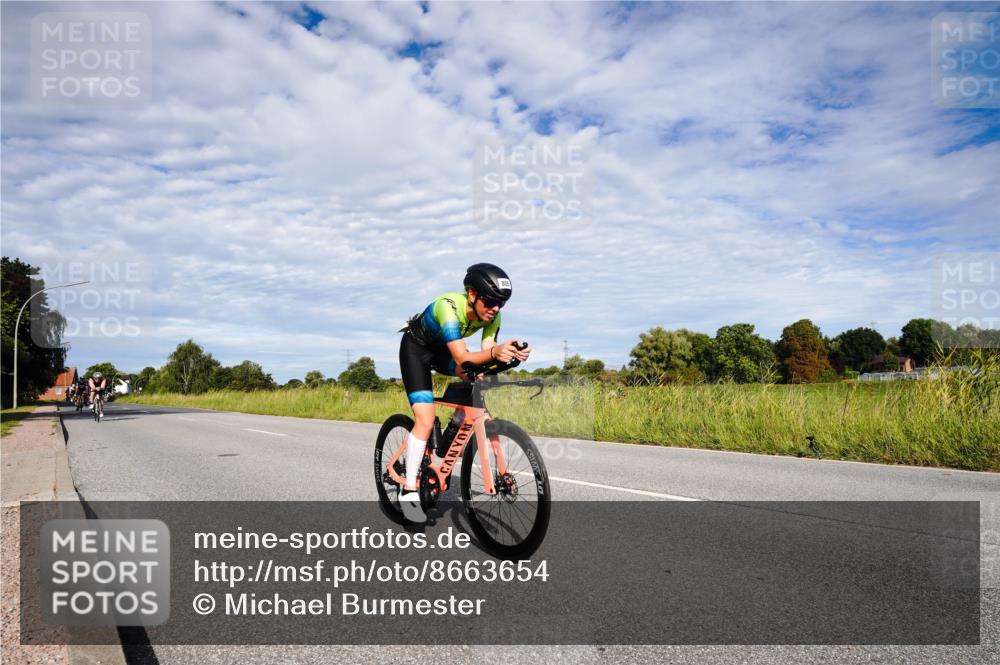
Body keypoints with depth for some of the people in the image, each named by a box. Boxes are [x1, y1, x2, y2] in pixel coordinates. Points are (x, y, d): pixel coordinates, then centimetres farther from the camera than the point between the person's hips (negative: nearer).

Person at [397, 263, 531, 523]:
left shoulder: (492, 316, -18)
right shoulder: (449, 307, -37)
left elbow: (485, 355, -23)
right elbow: (461, 358, -43)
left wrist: (509, 353, -43)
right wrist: (495, 351, -60)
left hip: (442, 349, 6)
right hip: (416, 348, -6)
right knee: (426, 420, -17)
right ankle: (409, 491, -5)